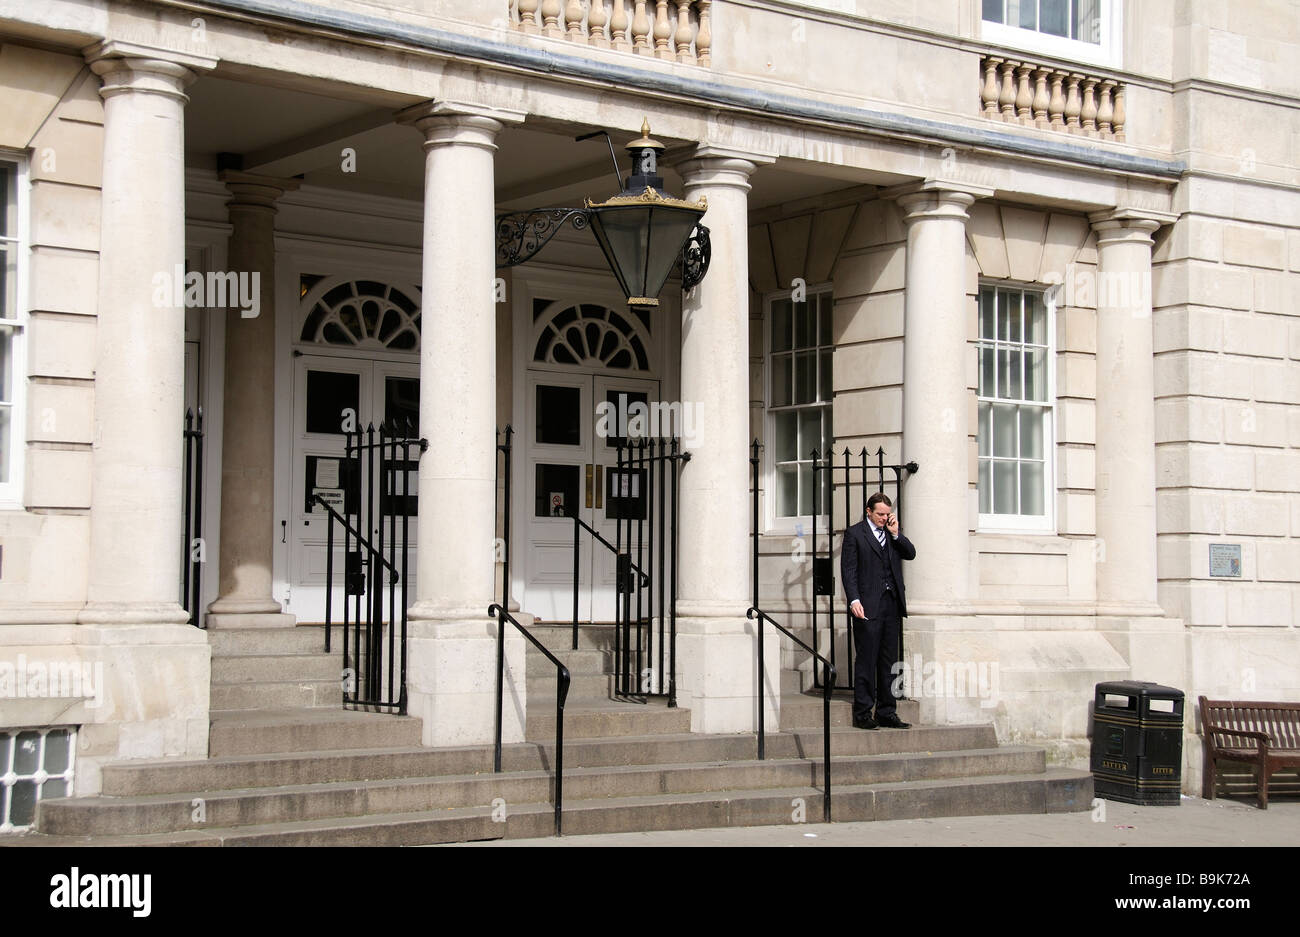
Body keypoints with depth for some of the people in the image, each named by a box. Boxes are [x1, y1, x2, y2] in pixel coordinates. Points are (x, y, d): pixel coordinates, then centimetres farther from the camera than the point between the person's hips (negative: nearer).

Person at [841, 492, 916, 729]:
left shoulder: (892, 533, 17)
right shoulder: (854, 533, 1)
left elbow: (910, 554, 8)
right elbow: (848, 570, -4)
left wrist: (895, 533, -2)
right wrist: (854, 600, -14)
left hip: (892, 604, 6)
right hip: (868, 606, -6)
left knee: (889, 662, 8)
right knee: (866, 661, -5)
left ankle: (887, 713, 12)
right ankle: (862, 714, -1)